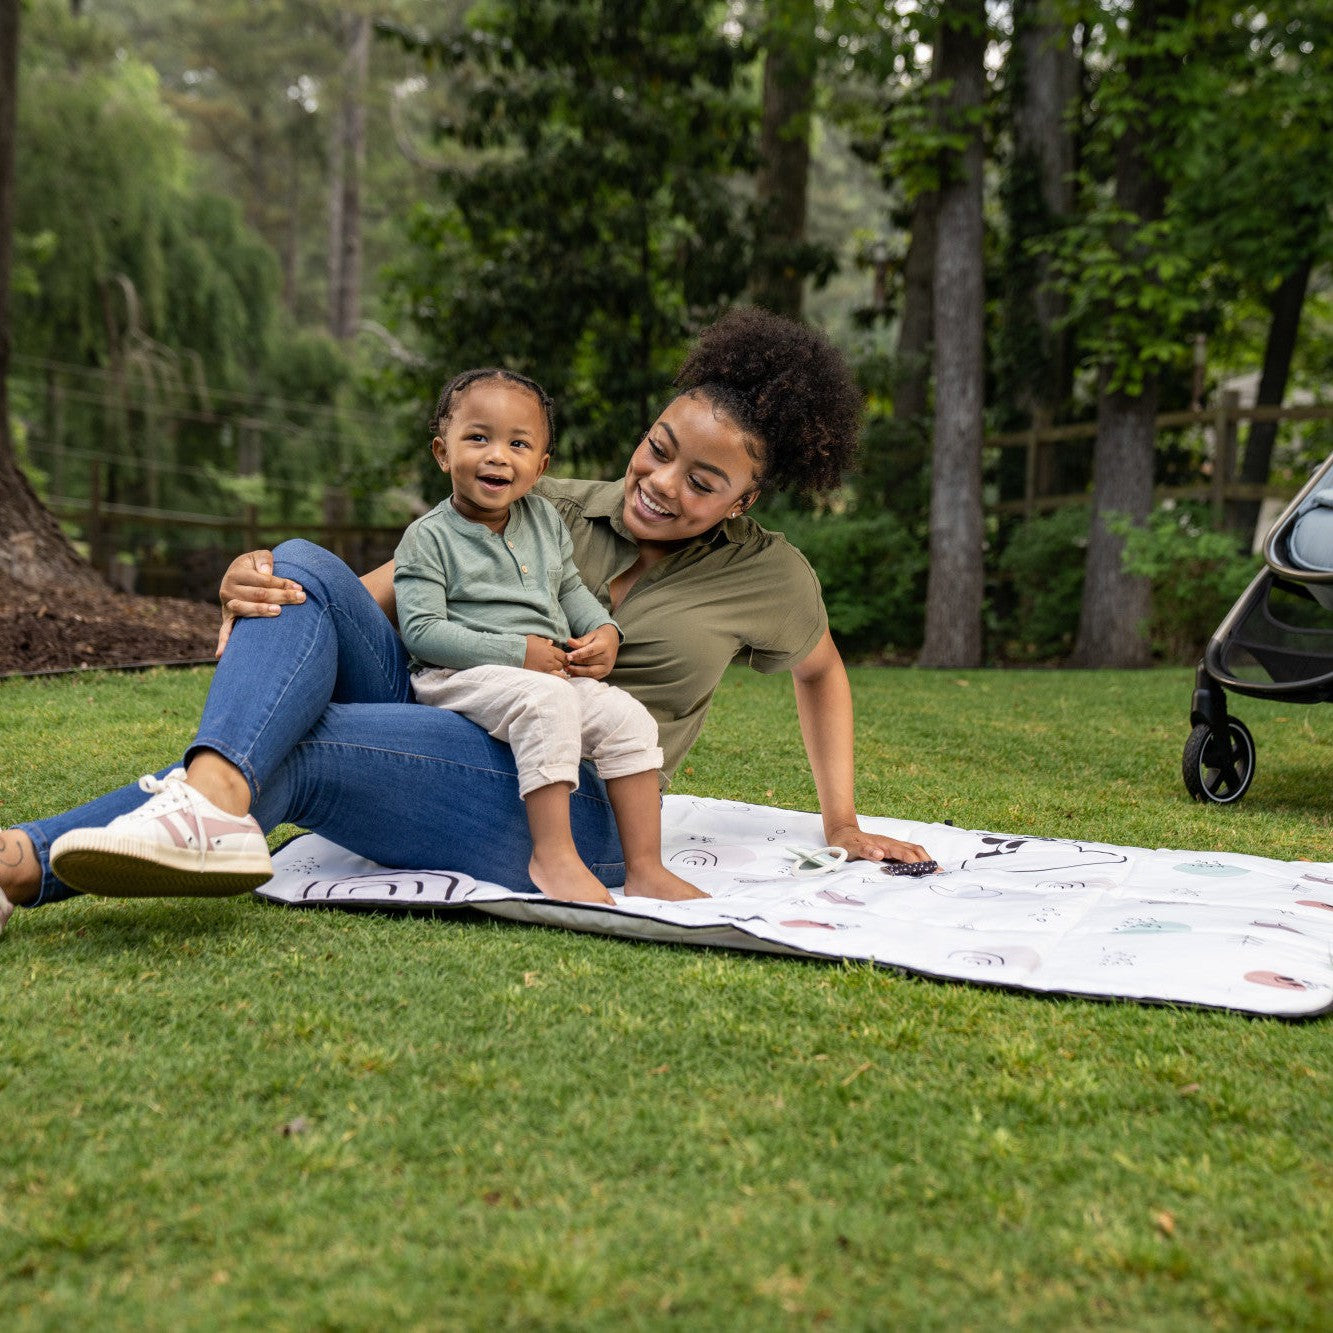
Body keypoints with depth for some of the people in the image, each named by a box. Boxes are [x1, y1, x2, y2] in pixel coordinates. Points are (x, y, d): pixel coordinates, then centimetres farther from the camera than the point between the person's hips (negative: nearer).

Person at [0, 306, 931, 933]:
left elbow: (821, 672, 28)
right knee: (305, 570, -25)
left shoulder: (766, 575, 8)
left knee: (290, 752, -31)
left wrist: (844, 825, 26)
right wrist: (253, 582, -14)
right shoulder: (554, 510, 10)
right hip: (435, 719, 4)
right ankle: (214, 795, -50)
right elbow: (387, 589, 6)